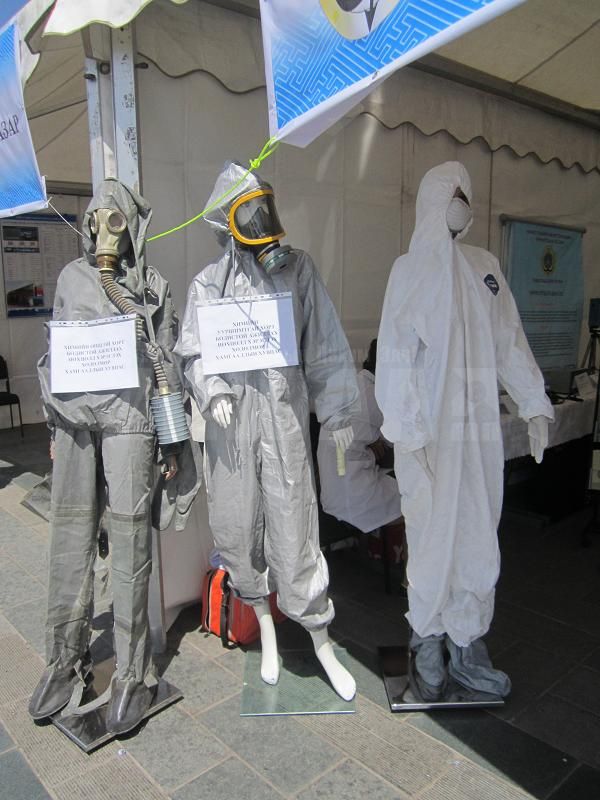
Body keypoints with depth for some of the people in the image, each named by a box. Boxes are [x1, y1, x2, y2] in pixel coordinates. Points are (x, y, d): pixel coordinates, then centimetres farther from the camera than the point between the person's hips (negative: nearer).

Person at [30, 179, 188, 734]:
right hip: (74, 420, 3)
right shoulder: (71, 278, 14)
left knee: (129, 540, -1)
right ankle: (65, 660, 21)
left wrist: (172, 440, 2)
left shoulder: (152, 285, 6)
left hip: (128, 420, -3)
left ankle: (134, 672, 11)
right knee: (70, 538, 5)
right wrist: (54, 425, 17)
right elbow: (56, 355, 18)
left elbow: (167, 366, 5)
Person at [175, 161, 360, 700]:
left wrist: (337, 412, 3)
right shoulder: (209, 283, 8)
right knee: (237, 524, 10)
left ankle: (321, 640, 17)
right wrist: (212, 392, -11)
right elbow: (194, 352, 8)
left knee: (293, 525, -1)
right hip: (231, 416, 2)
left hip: (284, 411, -1)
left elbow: (325, 346, 6)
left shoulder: (297, 269, 7)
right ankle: (264, 624, 33)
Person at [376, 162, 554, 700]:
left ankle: (467, 645, 25)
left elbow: (511, 342, 14)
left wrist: (533, 405, 9)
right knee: (433, 538, 4)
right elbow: (396, 354, -9)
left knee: (479, 540, 9)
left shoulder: (486, 266, 12)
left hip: (482, 429, 5)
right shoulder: (411, 269, -3)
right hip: (431, 431, -4)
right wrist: (406, 432, -14)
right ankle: (429, 642, 24)